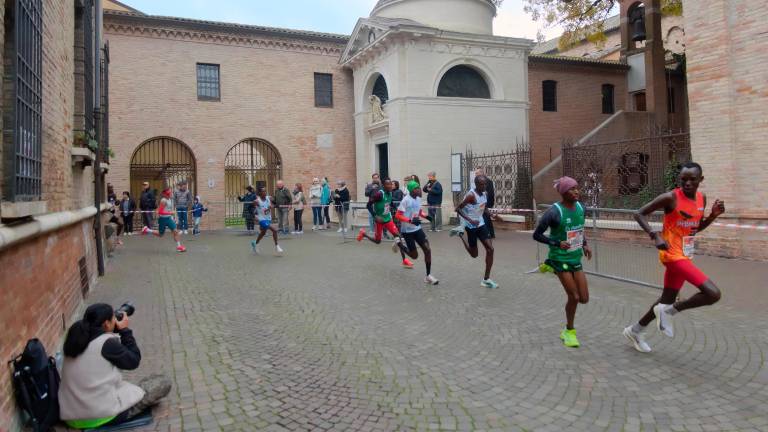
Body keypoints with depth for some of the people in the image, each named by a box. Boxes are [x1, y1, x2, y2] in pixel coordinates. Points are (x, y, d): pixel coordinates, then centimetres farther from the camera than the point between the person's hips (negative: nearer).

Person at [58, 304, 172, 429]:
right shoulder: (107, 342, -19)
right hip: (102, 417, -8)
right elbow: (133, 361, -5)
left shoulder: (76, 338, 3)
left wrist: (117, 330, 12)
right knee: (163, 382, 1)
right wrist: (125, 330, -1)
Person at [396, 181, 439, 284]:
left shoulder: (418, 199, 4)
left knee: (427, 250, -4)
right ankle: (399, 243, 29)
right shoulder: (406, 200, -19)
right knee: (414, 255, 3)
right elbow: (397, 215, -21)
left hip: (418, 229, 6)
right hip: (408, 231, -6)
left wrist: (426, 216, 1)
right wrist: (411, 221, -31)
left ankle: (428, 276, 5)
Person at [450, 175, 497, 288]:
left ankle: (486, 279, 3)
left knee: (490, 249, -5)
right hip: (471, 226, -7)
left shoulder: (485, 194, 2)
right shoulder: (471, 195, -22)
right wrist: (470, 220, -28)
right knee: (474, 254, 4)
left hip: (481, 223, 7)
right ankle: (460, 234, 28)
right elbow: (458, 209, -22)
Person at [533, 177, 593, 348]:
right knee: (574, 296, -5)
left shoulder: (580, 207, 2)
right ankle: (569, 331, 17)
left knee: (584, 298, 3)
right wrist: (557, 243, -22)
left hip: (576, 259, 6)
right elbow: (536, 235, -12)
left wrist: (585, 244, 6)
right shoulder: (554, 212, -18)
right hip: (561, 259, -6)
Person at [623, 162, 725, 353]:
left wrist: (714, 215, 2)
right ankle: (668, 311, 1)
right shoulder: (670, 198, -16)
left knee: (668, 300, 16)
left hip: (685, 255, 8)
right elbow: (640, 214, -12)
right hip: (673, 255, -8)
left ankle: (635, 331, 32)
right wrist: (655, 236, -24)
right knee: (713, 293, -19)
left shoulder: (702, 199, 7)